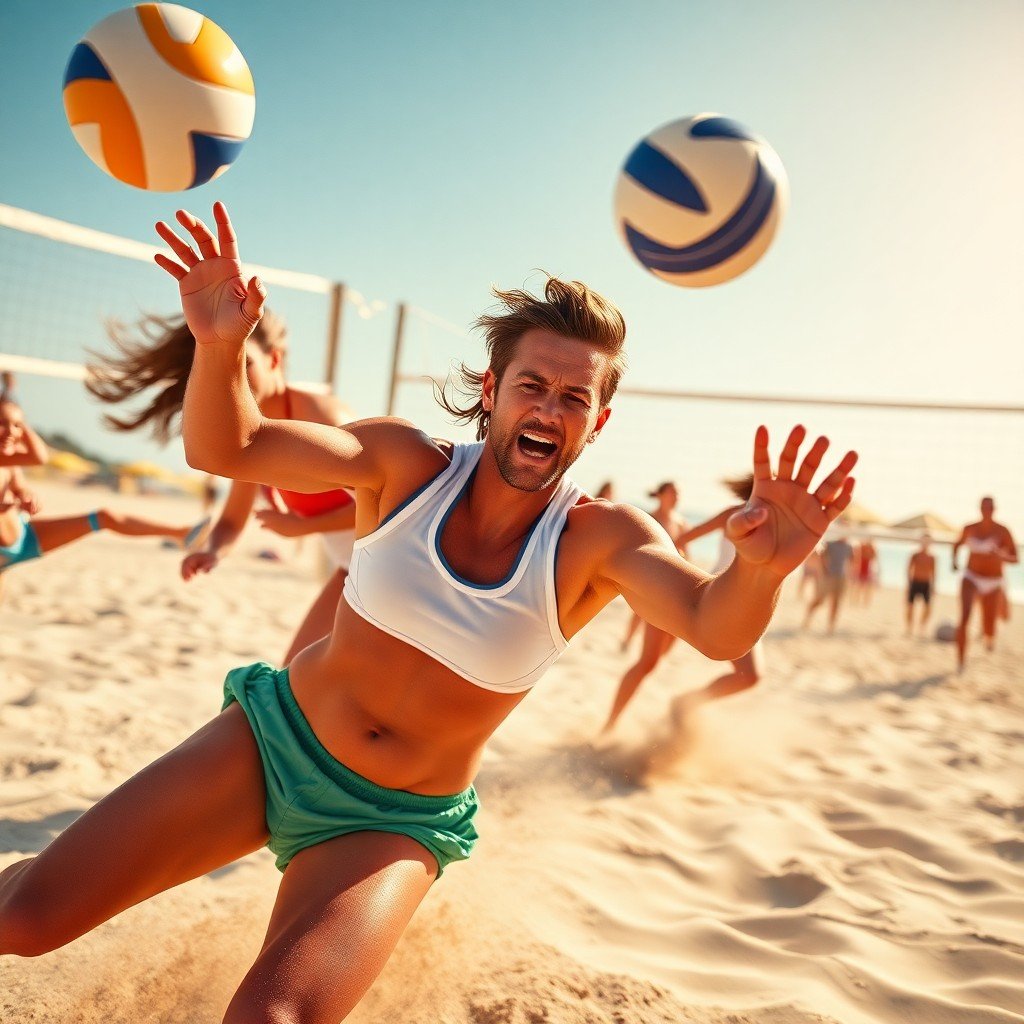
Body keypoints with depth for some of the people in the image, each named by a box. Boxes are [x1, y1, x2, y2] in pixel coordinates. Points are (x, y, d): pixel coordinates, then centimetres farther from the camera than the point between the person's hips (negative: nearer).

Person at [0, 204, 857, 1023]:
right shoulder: (409, 463, -11)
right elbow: (225, 448, -14)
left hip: (396, 822, -1)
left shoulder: (603, 539, -14)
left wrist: (760, 566, -50)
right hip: (273, 735, 2)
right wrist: (221, 347, -34)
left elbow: (716, 627, -29)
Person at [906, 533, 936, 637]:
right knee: (910, 605, 0)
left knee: (928, 607, -7)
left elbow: (933, 571, 11)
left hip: (926, 584, 2)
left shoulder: (931, 557, 5)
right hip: (915, 582, -2)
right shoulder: (915, 555, -2)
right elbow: (909, 569, -1)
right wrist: (909, 582, -8)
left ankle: (921, 628, 9)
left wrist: (933, 584, 8)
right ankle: (909, 628, 12)